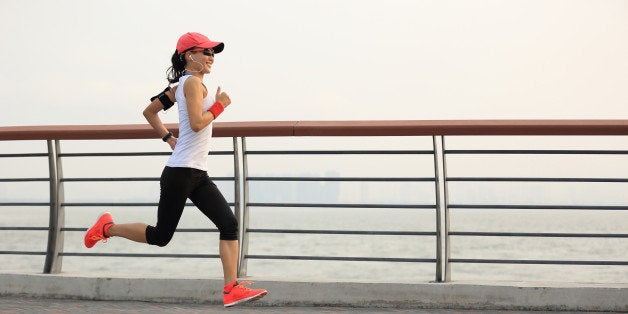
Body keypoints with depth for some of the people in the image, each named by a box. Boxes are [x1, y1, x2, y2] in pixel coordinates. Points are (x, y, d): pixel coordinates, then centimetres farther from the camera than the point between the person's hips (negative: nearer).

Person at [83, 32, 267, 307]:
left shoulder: (181, 85, 16)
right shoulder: (193, 82, -11)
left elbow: (150, 112, 22)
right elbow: (197, 123, -22)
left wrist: (169, 139, 19)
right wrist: (220, 105, -9)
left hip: (198, 175, 10)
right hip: (181, 172, -10)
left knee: (229, 224, -2)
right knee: (160, 236, 0)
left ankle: (232, 290, -4)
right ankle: (108, 228, 21)